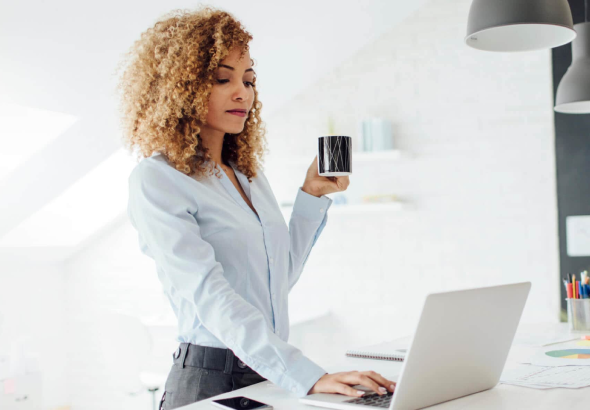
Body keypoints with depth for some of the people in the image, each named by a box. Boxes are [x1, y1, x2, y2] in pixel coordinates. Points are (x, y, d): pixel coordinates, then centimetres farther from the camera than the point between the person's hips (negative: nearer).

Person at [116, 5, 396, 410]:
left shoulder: (249, 172, 11)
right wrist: (310, 376, -29)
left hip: (273, 376, 6)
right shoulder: (156, 180, -10)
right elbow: (210, 296, -22)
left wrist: (312, 195, 9)